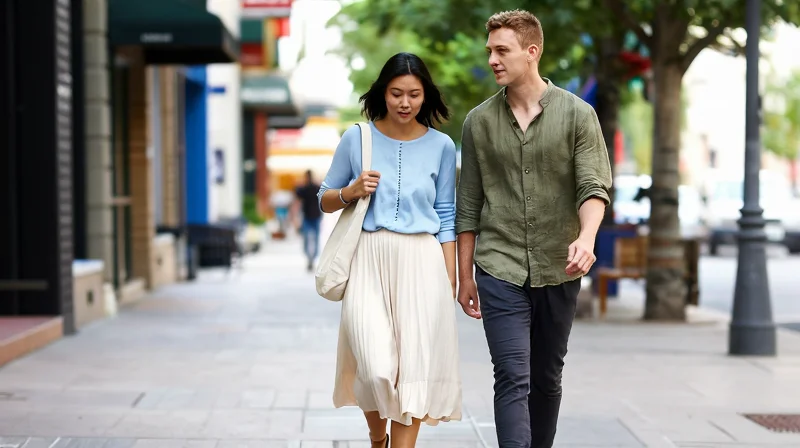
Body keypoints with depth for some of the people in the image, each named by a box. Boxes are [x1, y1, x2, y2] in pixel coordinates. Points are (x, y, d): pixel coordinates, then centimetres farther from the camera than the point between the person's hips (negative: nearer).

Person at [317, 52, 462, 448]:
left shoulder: (441, 146, 5)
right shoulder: (357, 138, 4)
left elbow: (446, 218, 8)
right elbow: (325, 200, 14)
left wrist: (450, 283, 4)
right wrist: (351, 192, -8)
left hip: (421, 263, 1)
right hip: (369, 260, -1)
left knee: (414, 366, -3)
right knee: (375, 366, -8)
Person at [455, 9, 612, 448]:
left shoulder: (577, 114, -1)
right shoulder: (479, 121, 4)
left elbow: (593, 186, -7)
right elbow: (469, 204, 8)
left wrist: (586, 237, -27)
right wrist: (465, 275, 8)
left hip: (558, 270, 1)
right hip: (500, 268, -1)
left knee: (547, 378, 12)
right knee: (513, 378, -9)